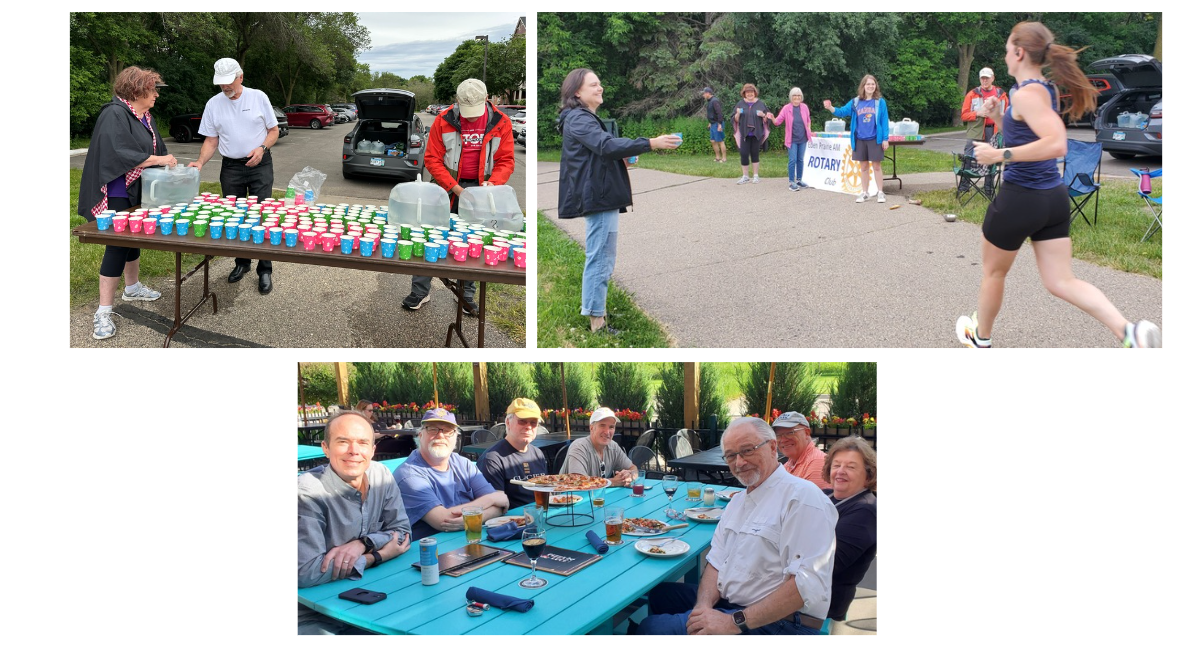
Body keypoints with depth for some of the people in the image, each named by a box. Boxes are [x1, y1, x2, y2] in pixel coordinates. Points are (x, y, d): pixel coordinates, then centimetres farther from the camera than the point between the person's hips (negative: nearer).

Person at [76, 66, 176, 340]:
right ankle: (103, 313, -4)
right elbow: (120, 154, -28)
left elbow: (155, 149, 16)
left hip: (138, 192, 9)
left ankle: (132, 287, 42)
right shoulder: (115, 114, -18)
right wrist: (157, 159, -24)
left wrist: (169, 162, -1)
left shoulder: (145, 117, 10)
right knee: (117, 246, -8)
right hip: (117, 194, -9)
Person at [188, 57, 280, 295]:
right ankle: (241, 263, 25)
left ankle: (264, 271, -3)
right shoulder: (213, 104, 3)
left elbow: (274, 130, 3)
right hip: (231, 167, 3)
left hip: (260, 165, -3)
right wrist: (200, 162, -12)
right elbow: (211, 141, 5)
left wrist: (262, 148, -16)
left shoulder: (258, 97, -3)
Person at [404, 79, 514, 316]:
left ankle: (467, 294, 20)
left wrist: (494, 182, -20)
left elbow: (506, 160, -1)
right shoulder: (443, 121, -8)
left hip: (480, 189, 1)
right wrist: (455, 188, -16)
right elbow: (432, 159, -6)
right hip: (447, 187, -1)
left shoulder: (501, 123, -4)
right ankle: (421, 290, 11)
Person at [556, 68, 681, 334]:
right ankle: (597, 322, -6)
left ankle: (598, 317, 25)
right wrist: (651, 143, -34)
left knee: (600, 260, 16)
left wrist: (619, 157, 10)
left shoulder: (584, 118, 21)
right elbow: (606, 145, -28)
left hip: (600, 196, 11)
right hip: (599, 197, -11)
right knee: (600, 260, -9)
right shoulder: (579, 119, -13)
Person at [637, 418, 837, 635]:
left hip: (778, 623, -9)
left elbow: (809, 583, -27)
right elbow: (717, 561, 11)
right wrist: (704, 607, -11)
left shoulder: (802, 497, -17)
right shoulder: (739, 500, 15)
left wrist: (736, 622, -28)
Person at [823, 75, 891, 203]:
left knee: (876, 166, 2)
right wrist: (831, 108, -19)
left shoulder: (880, 102, -3)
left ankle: (880, 192, 11)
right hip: (860, 140, 3)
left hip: (875, 139, -3)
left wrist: (885, 139, -8)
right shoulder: (855, 102, 3)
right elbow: (842, 111, 1)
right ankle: (864, 192, 21)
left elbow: (884, 121, -4)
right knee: (864, 166, 11)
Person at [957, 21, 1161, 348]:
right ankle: (1129, 332, -12)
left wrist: (998, 155, -26)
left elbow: (1056, 144, -31)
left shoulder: (1027, 93, -18)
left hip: (1020, 199, -9)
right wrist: (998, 115, 12)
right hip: (1053, 198, 9)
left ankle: (980, 338, 35)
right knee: (1061, 281, 6)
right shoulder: (1043, 89, 12)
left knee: (993, 272, 15)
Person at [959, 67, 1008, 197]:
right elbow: (964, 115, 1)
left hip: (994, 132, 2)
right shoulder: (972, 94, 2)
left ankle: (989, 191, 16)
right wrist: (977, 114, -15)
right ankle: (963, 187, 2)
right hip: (975, 132, -2)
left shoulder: (1001, 95, 9)